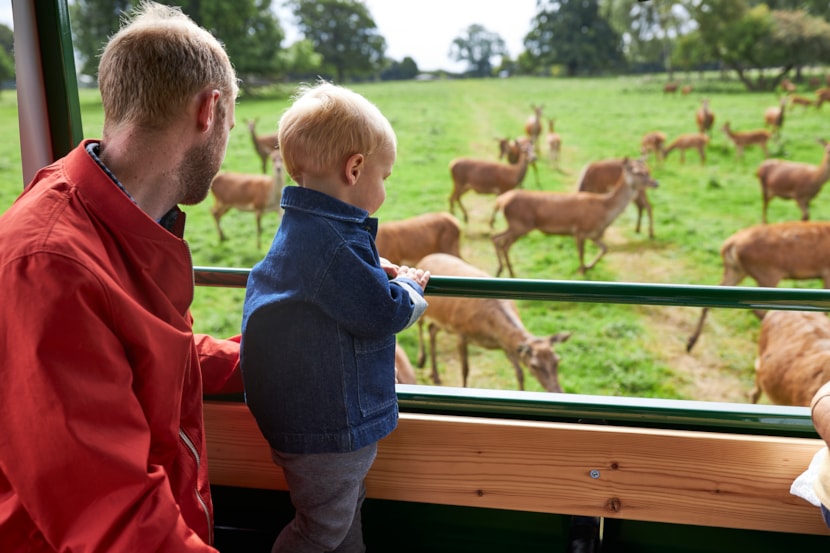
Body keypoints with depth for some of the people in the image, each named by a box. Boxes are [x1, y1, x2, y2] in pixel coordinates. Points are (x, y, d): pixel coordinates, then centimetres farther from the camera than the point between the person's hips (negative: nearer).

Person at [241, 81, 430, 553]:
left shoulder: (300, 228, 4)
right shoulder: (333, 243, -30)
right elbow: (383, 314, -27)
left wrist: (374, 269, 2)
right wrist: (410, 288, -6)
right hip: (328, 426, -10)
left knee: (347, 512, 26)